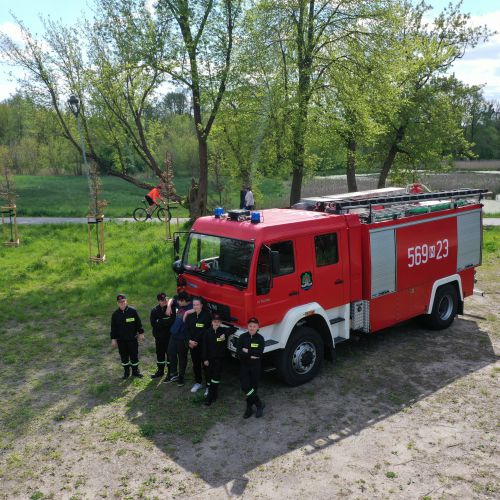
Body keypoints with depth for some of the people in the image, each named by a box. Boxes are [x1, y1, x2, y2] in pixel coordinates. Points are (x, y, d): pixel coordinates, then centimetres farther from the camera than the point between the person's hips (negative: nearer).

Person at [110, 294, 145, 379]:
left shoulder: (133, 311, -3)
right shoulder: (115, 314, 2)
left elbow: (138, 323, 2)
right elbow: (113, 328, 6)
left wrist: (141, 333, 0)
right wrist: (113, 339, 3)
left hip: (132, 338, -1)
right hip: (121, 340, 2)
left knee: (134, 355, 4)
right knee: (124, 356, 8)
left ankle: (135, 371, 19)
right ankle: (126, 372, 22)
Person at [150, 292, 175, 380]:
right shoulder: (154, 310, 0)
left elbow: (172, 320, -21)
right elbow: (153, 323, -11)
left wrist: (160, 322, -17)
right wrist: (166, 321, -18)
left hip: (169, 336, -4)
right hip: (159, 336, 4)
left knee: (169, 353, 3)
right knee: (159, 354, 16)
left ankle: (170, 372, 16)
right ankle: (160, 370, 32)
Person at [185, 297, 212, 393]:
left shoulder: (206, 315, -11)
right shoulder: (190, 315, 4)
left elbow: (204, 331, -15)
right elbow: (187, 329, 3)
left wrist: (196, 341, -15)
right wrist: (190, 340, -10)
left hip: (203, 345, -5)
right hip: (192, 345, 5)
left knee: (205, 365, 0)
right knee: (195, 364, 15)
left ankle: (208, 385, 8)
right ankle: (198, 383, 30)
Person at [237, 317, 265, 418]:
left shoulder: (260, 338, -5)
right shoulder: (242, 337, -2)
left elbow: (260, 353, -17)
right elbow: (239, 352, -12)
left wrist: (247, 351, -16)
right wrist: (252, 355, -20)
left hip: (256, 367, -1)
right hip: (244, 365, 1)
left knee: (253, 387, 6)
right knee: (245, 387, -11)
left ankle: (249, 408, 22)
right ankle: (259, 404, 5)